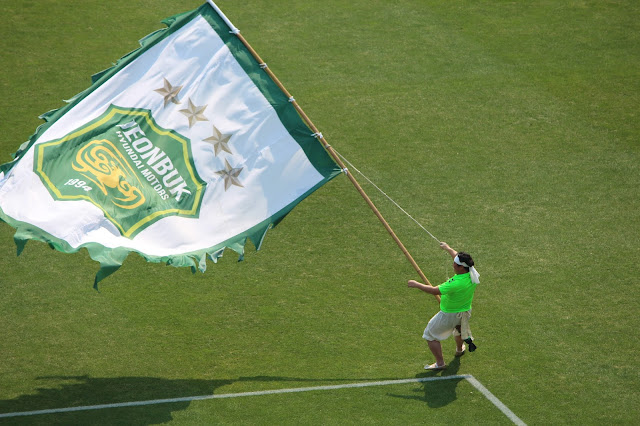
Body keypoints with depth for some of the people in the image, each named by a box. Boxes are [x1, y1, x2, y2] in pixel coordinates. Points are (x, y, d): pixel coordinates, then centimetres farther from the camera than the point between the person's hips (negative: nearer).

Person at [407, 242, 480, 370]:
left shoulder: (457, 283, -39)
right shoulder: (473, 274, -15)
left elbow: (435, 291, -32)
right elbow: (459, 257, 5)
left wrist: (417, 285, -19)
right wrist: (448, 249, 23)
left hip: (449, 315, -8)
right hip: (465, 312, 8)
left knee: (430, 334, 10)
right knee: (458, 328, 39)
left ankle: (440, 363, 13)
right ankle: (459, 349, 63)